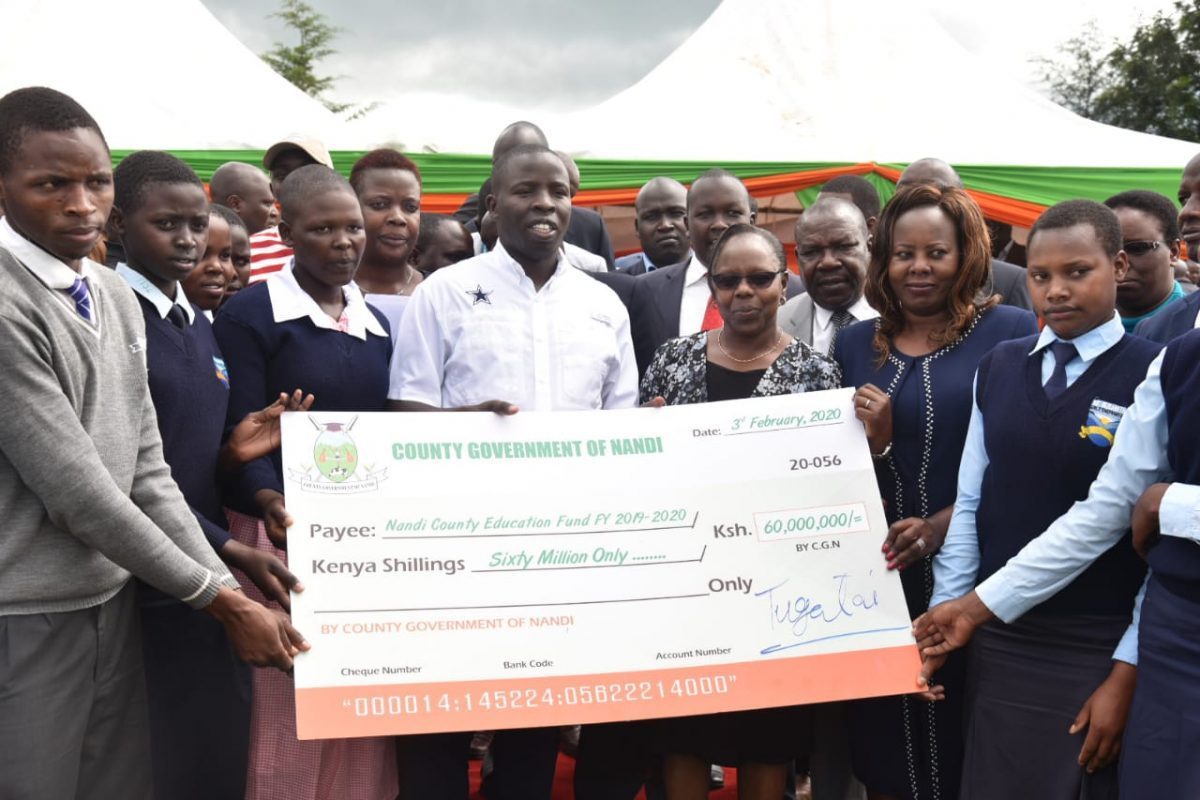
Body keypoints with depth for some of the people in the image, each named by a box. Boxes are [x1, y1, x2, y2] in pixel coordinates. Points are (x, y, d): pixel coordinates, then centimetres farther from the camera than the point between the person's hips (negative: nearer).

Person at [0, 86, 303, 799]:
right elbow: (77, 490, -19)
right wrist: (220, 599, -12)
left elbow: (147, 469, 7)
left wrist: (230, 584, -2)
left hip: (115, 603, 7)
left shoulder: (117, 296, 7)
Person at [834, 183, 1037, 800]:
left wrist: (940, 527, -18)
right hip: (876, 575, 3)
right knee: (883, 745, 12)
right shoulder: (856, 344, 7)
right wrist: (873, 441, -11)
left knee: (963, 738, 9)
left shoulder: (1012, 332, -5)